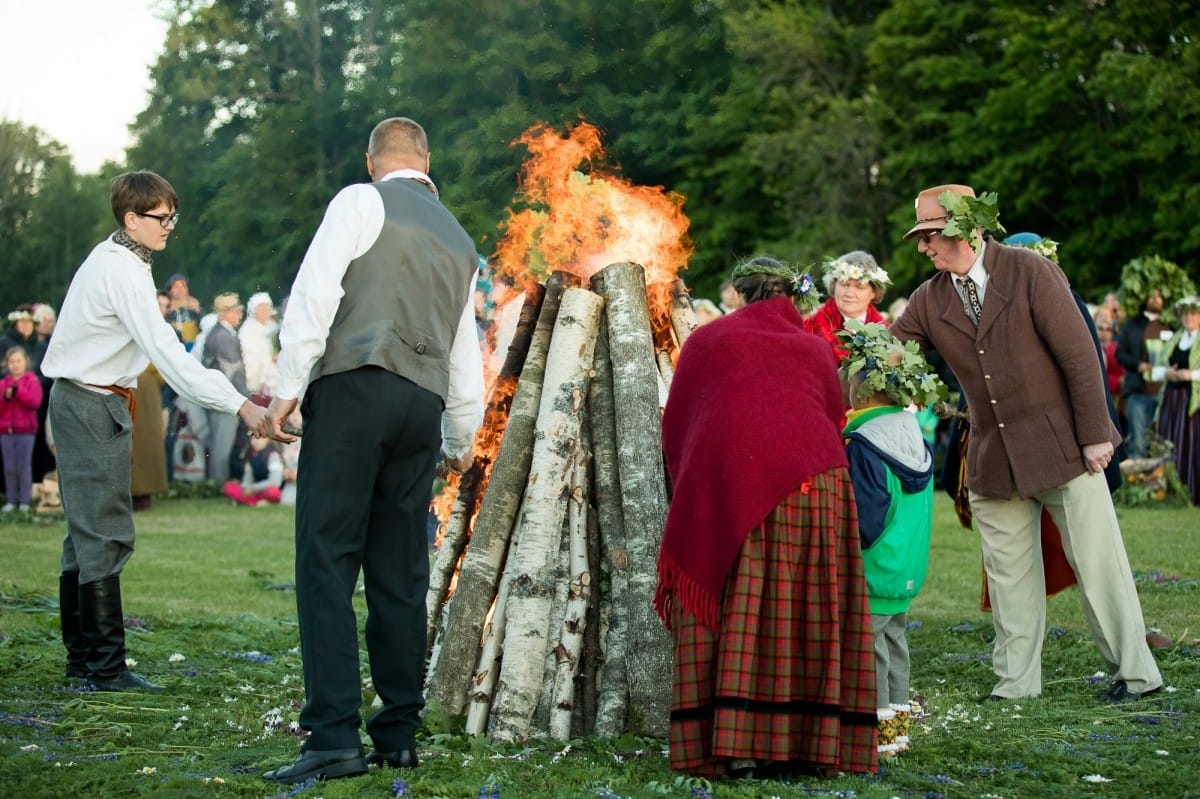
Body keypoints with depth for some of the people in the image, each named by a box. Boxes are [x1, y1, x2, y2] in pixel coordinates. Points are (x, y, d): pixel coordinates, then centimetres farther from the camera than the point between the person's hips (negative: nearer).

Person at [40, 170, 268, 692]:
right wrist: (239, 405, -33)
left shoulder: (108, 260, 14)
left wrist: (121, 416, 17)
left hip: (79, 401, 11)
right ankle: (106, 667, -9)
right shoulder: (125, 272, -18)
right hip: (94, 408, -11)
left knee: (86, 532, 13)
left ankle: (81, 657, 20)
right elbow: (166, 352, -28)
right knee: (106, 536, -10)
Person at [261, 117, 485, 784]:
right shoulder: (459, 240, 24)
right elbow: (466, 351, 28)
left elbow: (315, 292, -8)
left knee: (327, 561, -8)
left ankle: (335, 738, -14)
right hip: (423, 406, 6)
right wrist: (462, 438, 38)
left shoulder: (361, 203, 5)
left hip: (353, 389, -6)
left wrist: (289, 386, -7)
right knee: (401, 573, 9)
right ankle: (399, 734, 12)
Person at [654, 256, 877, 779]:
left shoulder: (709, 339, 16)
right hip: (810, 482, 1)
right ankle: (809, 743, 2)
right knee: (807, 613, 5)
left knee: (733, 615, 0)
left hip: (723, 484, -1)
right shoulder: (817, 351, 20)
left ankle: (737, 746, -6)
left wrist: (690, 490, 31)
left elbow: (674, 425, 17)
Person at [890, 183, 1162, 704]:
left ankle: (1135, 672, 10)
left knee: (1097, 562, 0)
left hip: (1061, 444, -5)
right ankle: (1016, 681, 18)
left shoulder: (1029, 271, -10)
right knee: (1008, 572, 9)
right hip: (994, 460, 5)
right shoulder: (930, 301, 5)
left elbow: (1079, 353, -11)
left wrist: (1094, 434, -13)